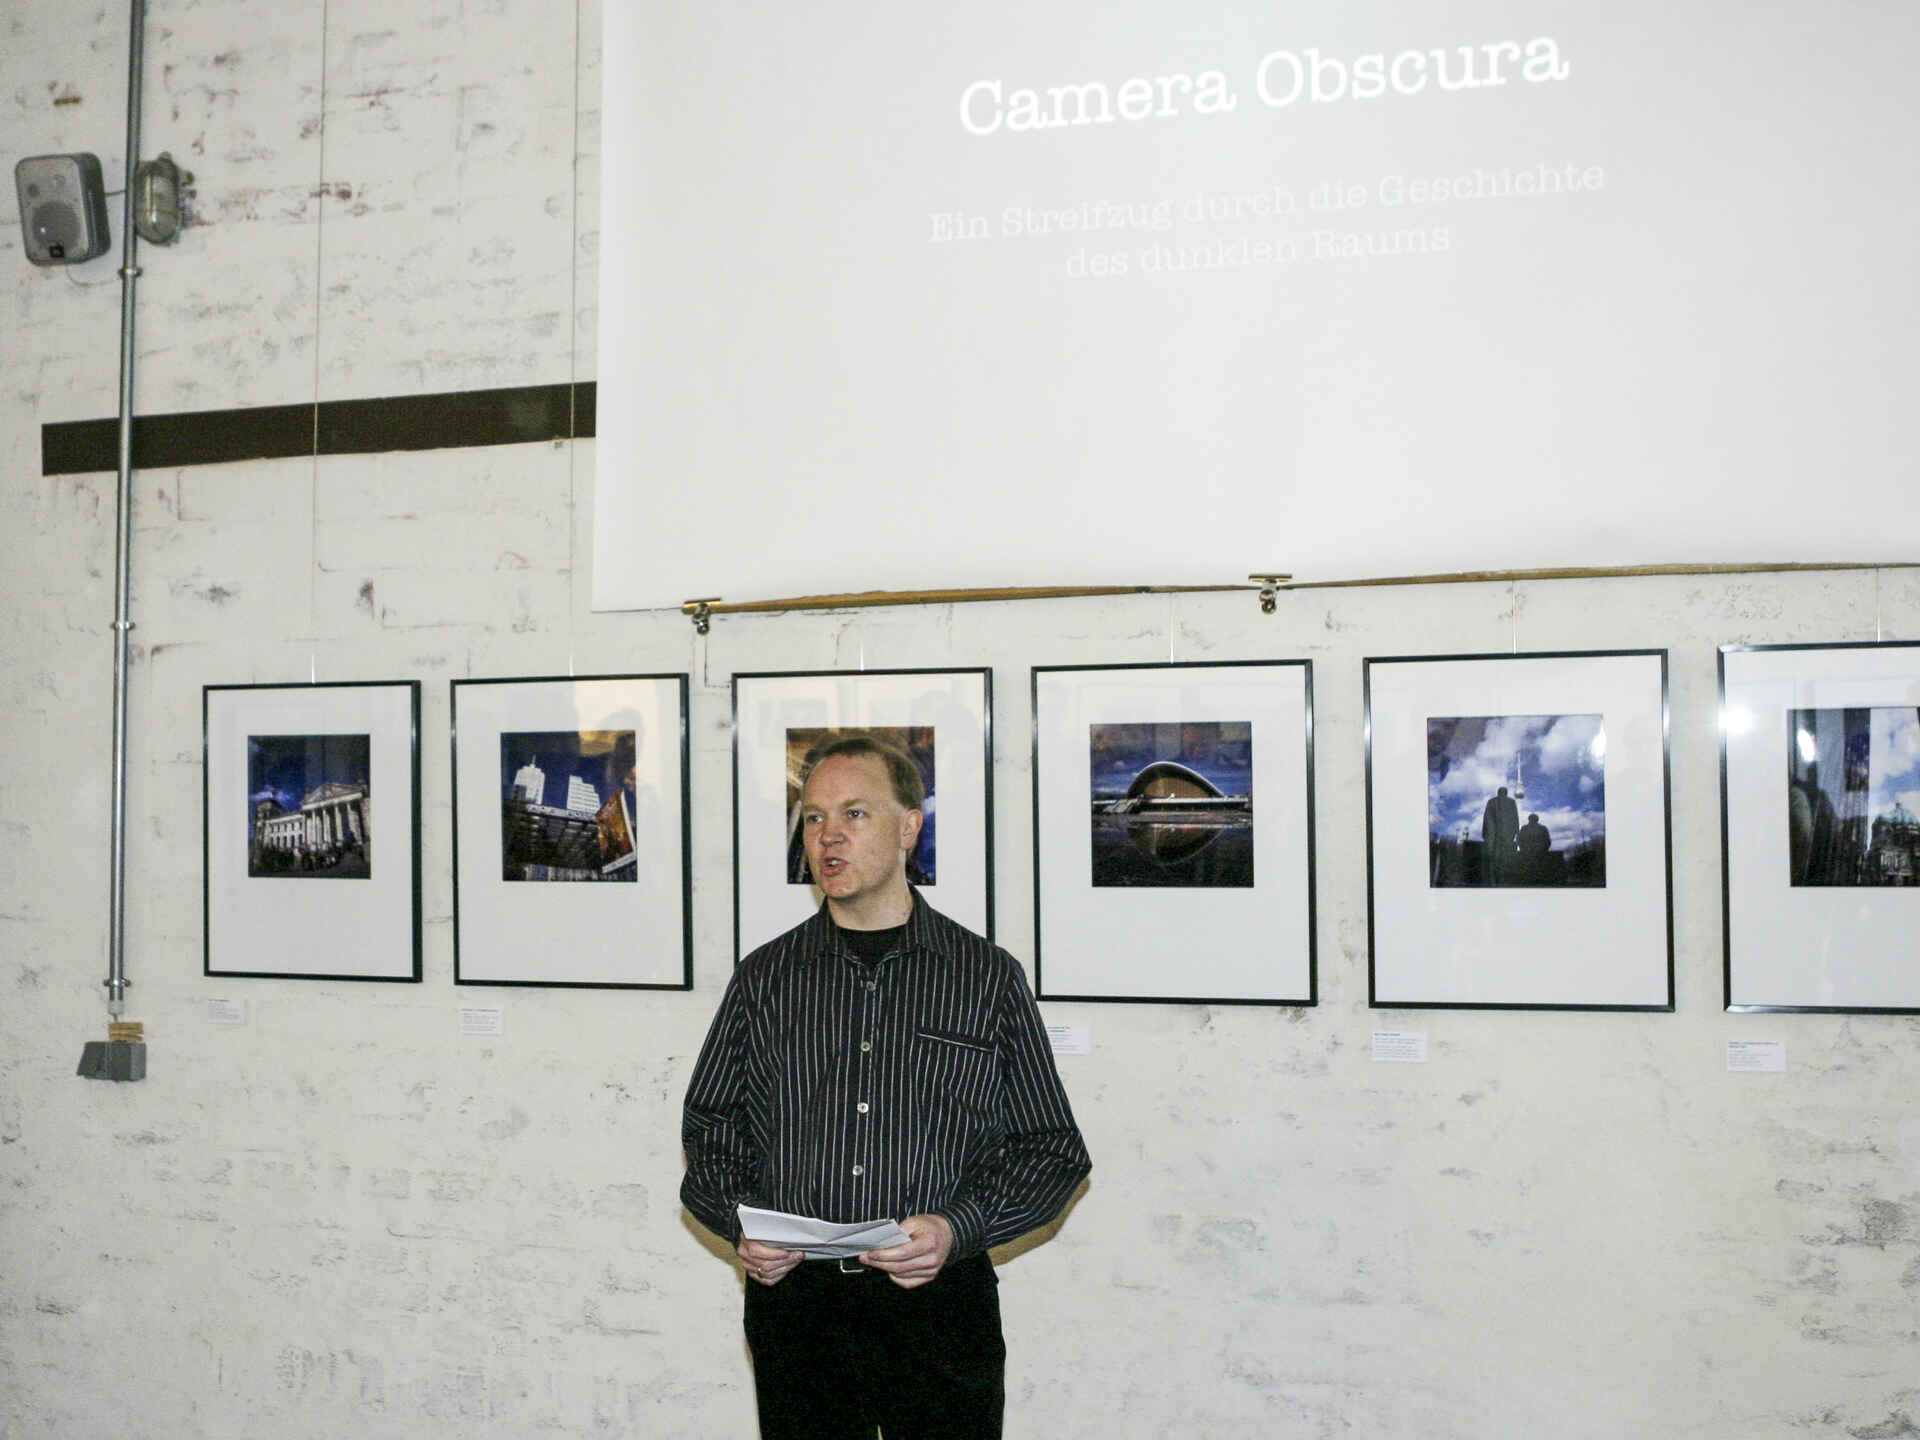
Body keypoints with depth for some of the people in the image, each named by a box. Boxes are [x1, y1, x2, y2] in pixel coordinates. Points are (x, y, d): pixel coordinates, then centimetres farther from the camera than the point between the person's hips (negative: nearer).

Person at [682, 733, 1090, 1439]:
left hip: (940, 1299, -1)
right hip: (794, 1297, 2)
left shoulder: (989, 977, 1)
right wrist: (738, 1223, -5)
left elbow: (1052, 1149, 1)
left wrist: (957, 1228, -13)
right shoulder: (765, 977, 6)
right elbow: (710, 1127, 13)